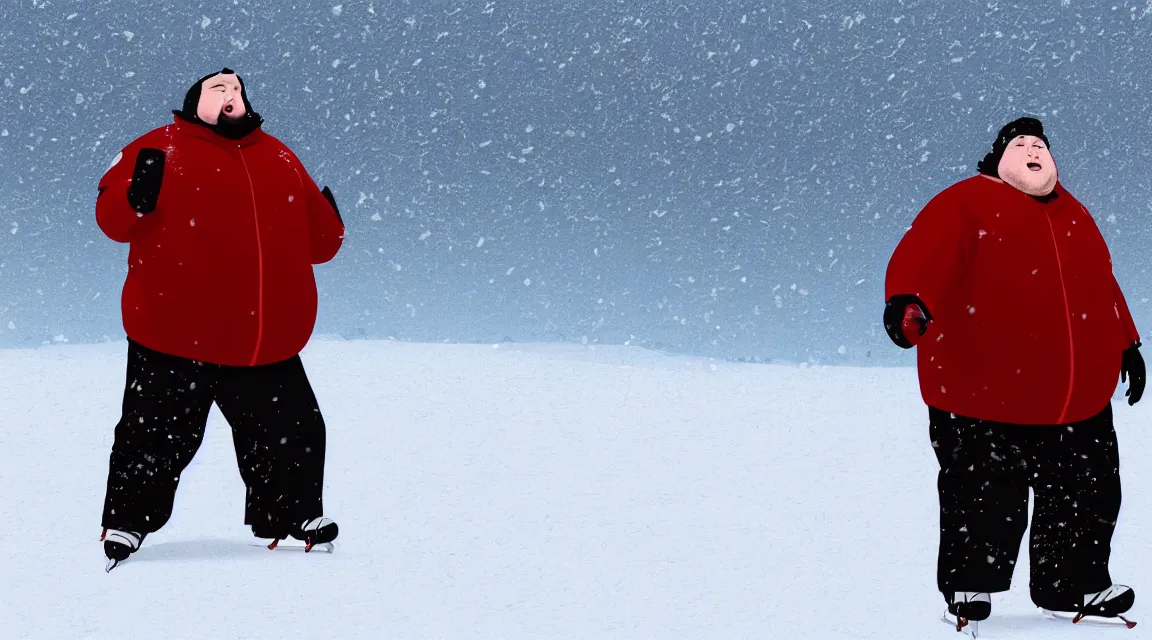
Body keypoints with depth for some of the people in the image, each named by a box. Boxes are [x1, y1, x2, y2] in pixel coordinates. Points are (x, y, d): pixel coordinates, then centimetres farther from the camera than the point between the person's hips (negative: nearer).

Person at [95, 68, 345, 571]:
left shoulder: (279, 159, 17)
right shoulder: (162, 150, 2)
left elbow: (313, 242, 21)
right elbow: (113, 219, -7)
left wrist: (329, 224, 1)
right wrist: (136, 198, -26)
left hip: (267, 345, 4)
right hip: (172, 341, -4)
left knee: (292, 434, 12)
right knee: (155, 439, 0)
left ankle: (293, 515, 31)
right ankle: (126, 526, 15)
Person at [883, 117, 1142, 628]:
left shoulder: (1074, 216, 17)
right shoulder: (968, 203, -5)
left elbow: (1102, 284, 27)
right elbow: (927, 251, -23)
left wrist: (1126, 345, 26)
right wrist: (907, 302, -42)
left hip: (1079, 400, 6)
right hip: (982, 397, -6)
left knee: (1086, 495, 13)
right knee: (983, 501, 3)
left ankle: (1070, 586, 29)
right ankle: (968, 588, 21)